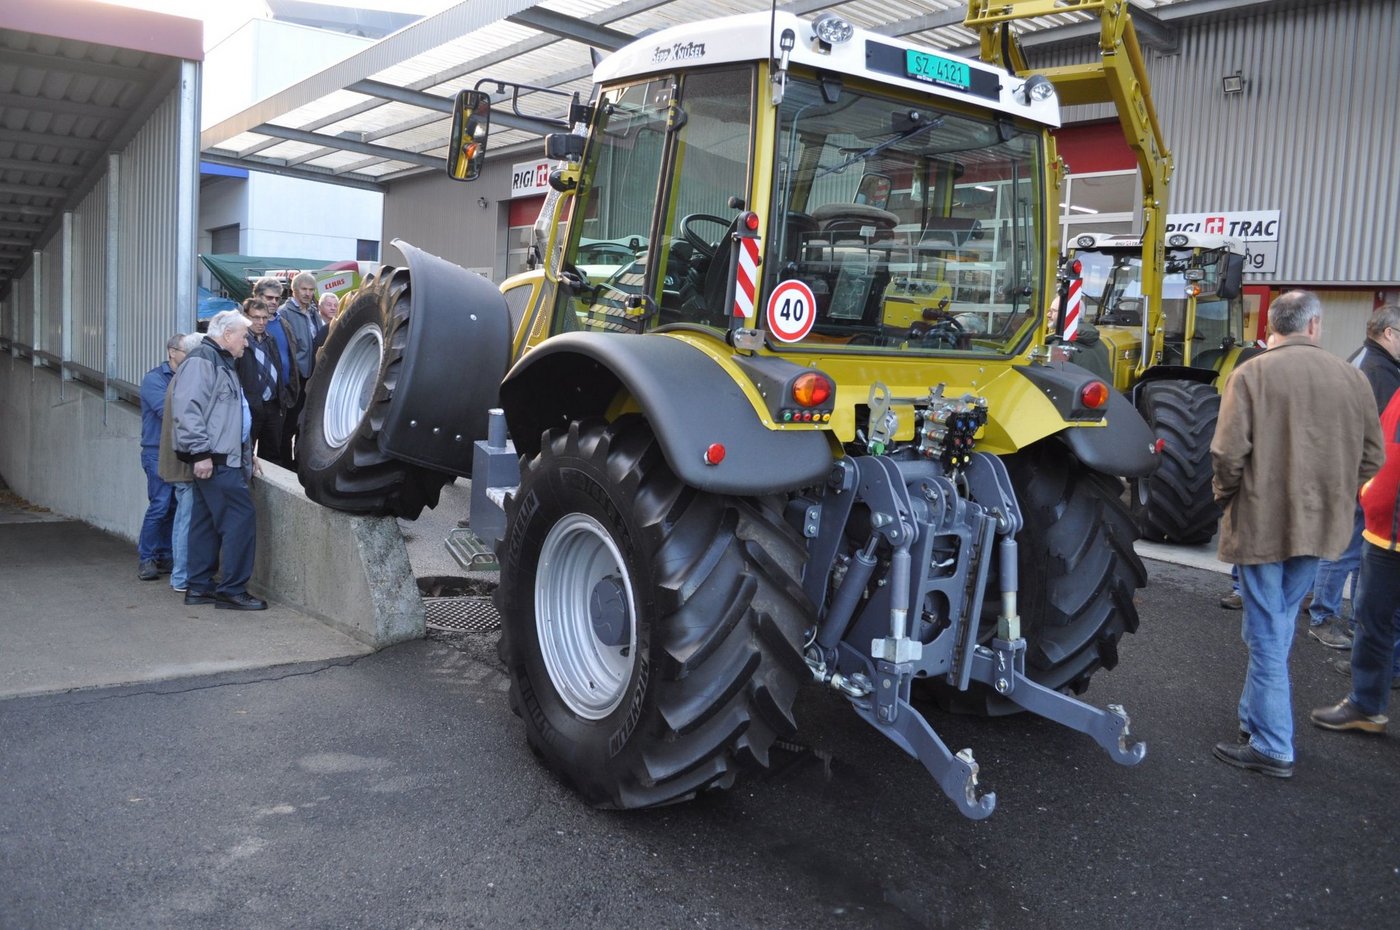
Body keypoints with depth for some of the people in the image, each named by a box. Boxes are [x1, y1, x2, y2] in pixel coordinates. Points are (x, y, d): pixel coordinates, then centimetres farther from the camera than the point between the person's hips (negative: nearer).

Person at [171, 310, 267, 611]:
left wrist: (247, 454, 26)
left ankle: (200, 586, 18)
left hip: (224, 458, 11)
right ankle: (232, 590, -7)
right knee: (240, 519, -11)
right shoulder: (201, 360, -10)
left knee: (207, 522, 12)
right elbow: (187, 408, -21)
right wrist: (201, 452, -24)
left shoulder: (221, 362, 23)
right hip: (215, 460, -11)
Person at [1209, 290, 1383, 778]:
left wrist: (1226, 497, 2)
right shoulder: (1351, 377, 2)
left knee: (1266, 633, 3)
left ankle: (1272, 747, 9)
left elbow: (1228, 452, -16)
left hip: (1261, 522, -4)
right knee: (1278, 627, 18)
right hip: (1321, 526, 5)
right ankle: (1257, 718, 28)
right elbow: (1371, 456, 6)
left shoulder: (1252, 373, -11)